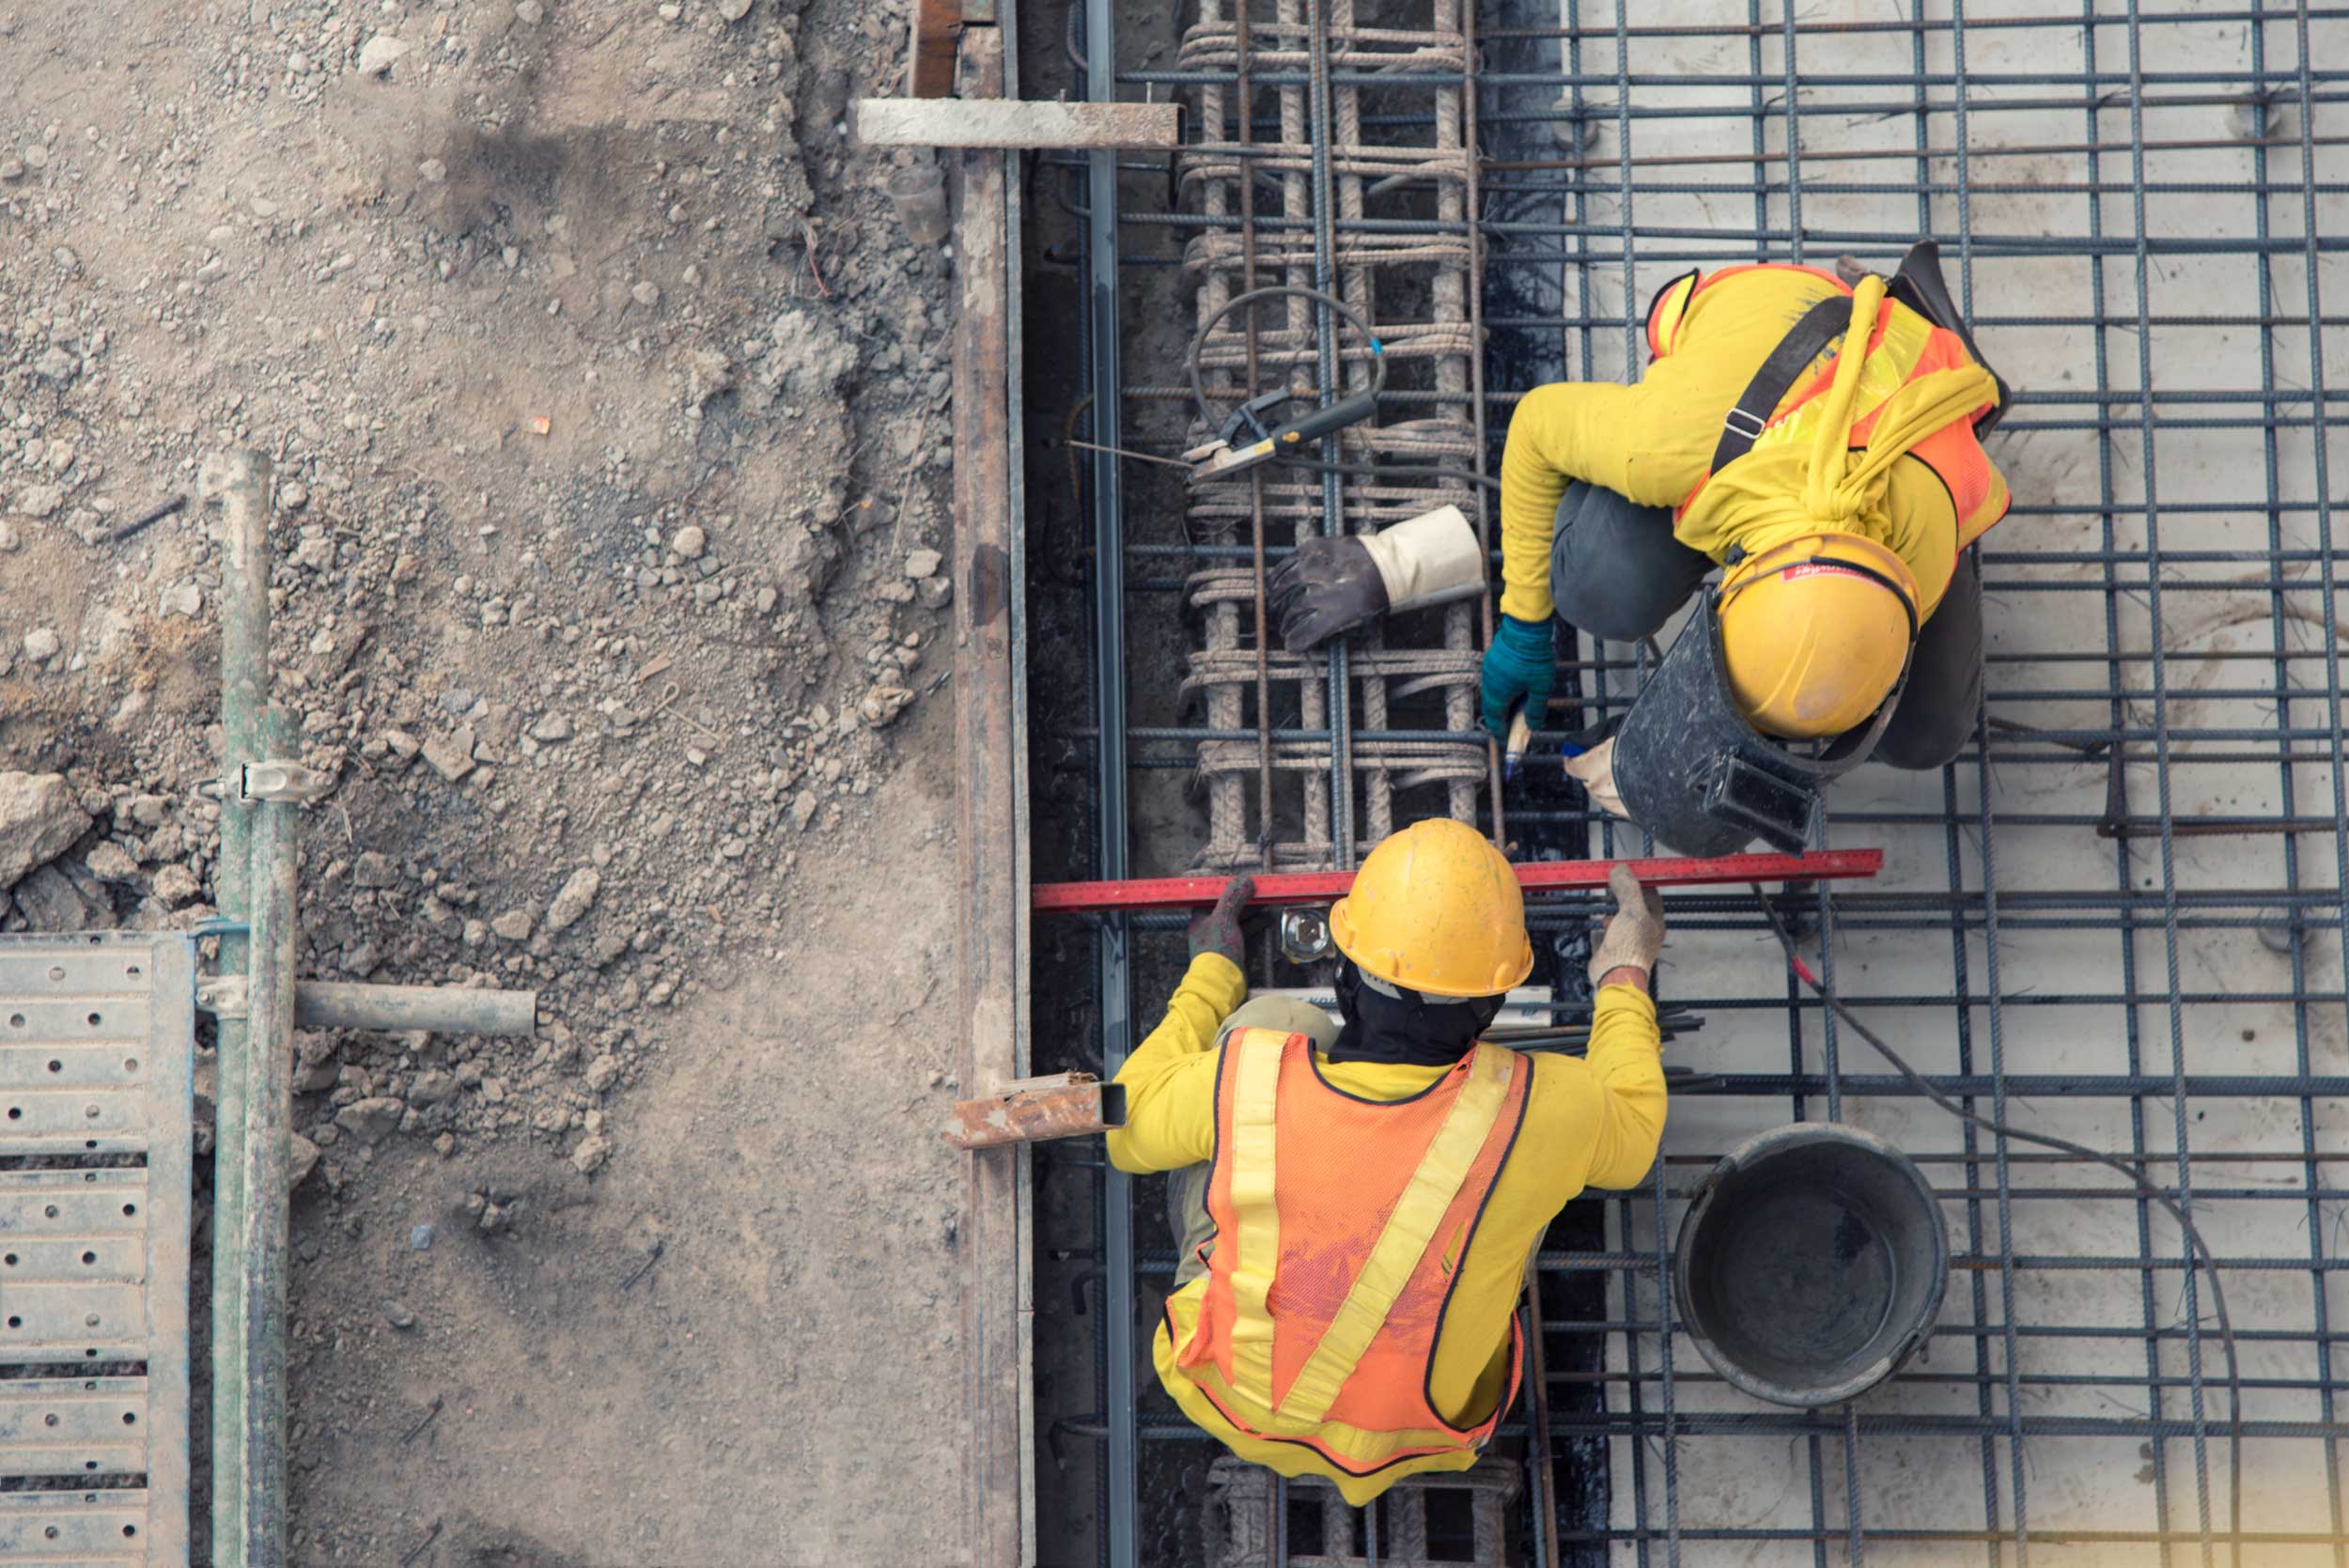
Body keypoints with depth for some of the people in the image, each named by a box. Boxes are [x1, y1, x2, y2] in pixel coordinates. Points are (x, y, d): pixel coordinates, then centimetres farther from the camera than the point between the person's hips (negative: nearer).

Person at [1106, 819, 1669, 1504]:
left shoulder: (1249, 1080, -30)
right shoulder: (1530, 1112, -30)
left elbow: (1131, 1127, -5)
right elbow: (1630, 1134, -4)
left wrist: (1210, 977, 8)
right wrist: (1625, 979, 12)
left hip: (1225, 1398, 0)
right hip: (1410, 1440, 0)